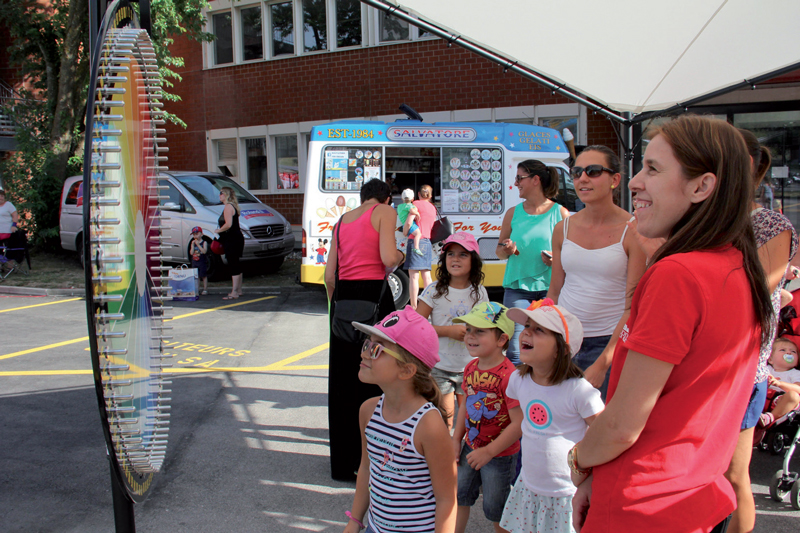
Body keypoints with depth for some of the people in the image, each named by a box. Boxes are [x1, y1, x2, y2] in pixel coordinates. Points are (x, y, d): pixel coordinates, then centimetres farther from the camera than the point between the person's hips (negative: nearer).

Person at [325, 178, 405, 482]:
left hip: (343, 297, 6)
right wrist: (400, 256, 9)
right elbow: (388, 258, -13)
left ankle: (344, 463, 22)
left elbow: (329, 274, 15)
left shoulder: (343, 220, 19)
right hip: (373, 294, -6)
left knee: (343, 381, 11)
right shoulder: (385, 212, 3)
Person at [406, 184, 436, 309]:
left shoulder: (416, 204, -4)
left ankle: (414, 307, -9)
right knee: (426, 276, 11)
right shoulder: (432, 208, 17)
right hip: (428, 242, 7)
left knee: (414, 276, -7)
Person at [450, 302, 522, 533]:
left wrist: (489, 451, -22)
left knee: (495, 510, 10)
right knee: (458, 496, 19)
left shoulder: (509, 376, -28)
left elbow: (519, 423, -27)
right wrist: (456, 439, 8)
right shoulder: (470, 368, -3)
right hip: (471, 447, 7)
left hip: (500, 455, -7)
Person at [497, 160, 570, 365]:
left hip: (549, 288, -2)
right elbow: (499, 251, 17)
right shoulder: (513, 213, 11)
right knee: (515, 350, -7)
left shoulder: (561, 213, 2)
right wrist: (506, 250, -5)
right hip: (517, 288, 2)